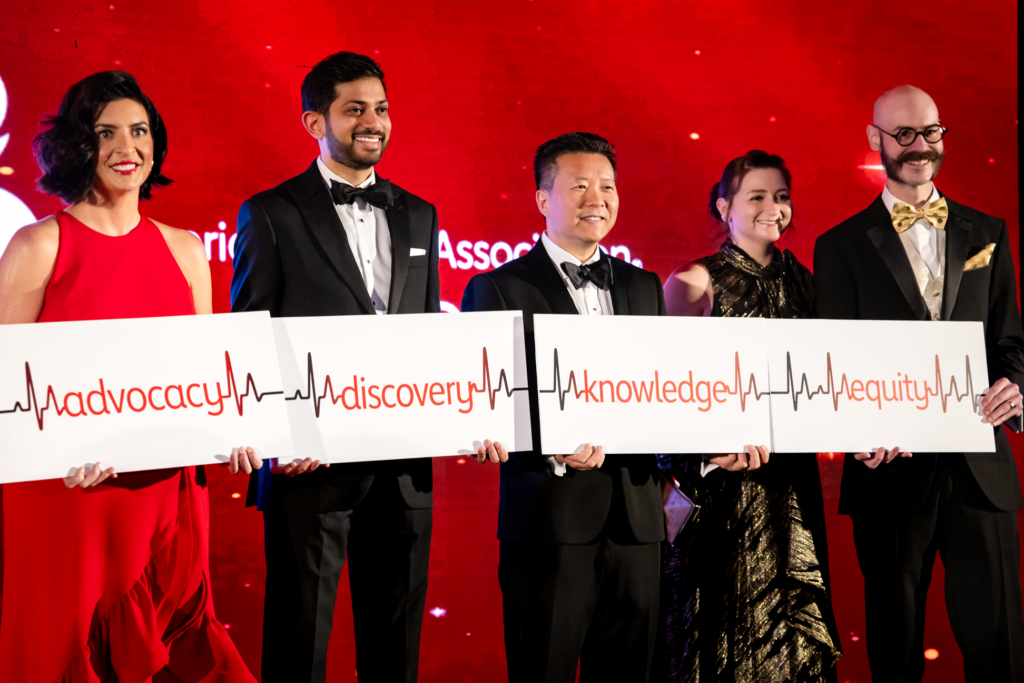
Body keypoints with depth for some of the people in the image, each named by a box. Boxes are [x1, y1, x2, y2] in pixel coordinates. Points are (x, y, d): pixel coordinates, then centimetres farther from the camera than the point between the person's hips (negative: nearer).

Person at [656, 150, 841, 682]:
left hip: (787, 479, 4)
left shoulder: (799, 280, 11)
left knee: (795, 624, 4)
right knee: (720, 620, 1)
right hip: (719, 475, -4)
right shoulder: (695, 281, -4)